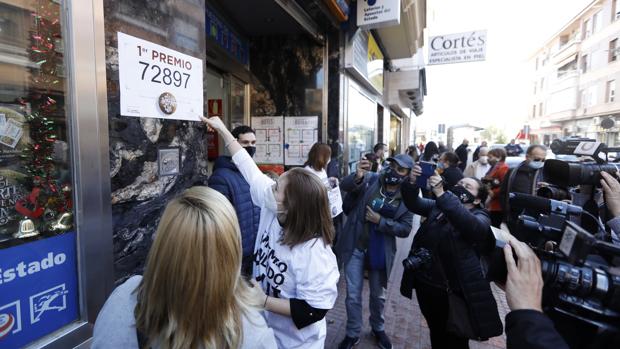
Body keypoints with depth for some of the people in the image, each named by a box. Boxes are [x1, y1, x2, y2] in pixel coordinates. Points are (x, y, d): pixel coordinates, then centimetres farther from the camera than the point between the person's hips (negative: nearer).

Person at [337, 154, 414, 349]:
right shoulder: (370, 180, -8)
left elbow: (405, 229, -8)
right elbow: (345, 186, -21)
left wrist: (380, 221, -20)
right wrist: (357, 176, -41)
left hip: (380, 252, 1)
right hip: (355, 247, -1)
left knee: (378, 295, 20)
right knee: (353, 295, 9)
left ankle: (378, 328, 47)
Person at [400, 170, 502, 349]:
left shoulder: (480, 216, -9)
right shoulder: (437, 206, 5)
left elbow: (472, 225, -31)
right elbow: (413, 203, -6)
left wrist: (441, 193, -40)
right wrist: (412, 183, -26)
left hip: (452, 291, -4)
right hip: (425, 283, 4)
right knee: (436, 334, 25)